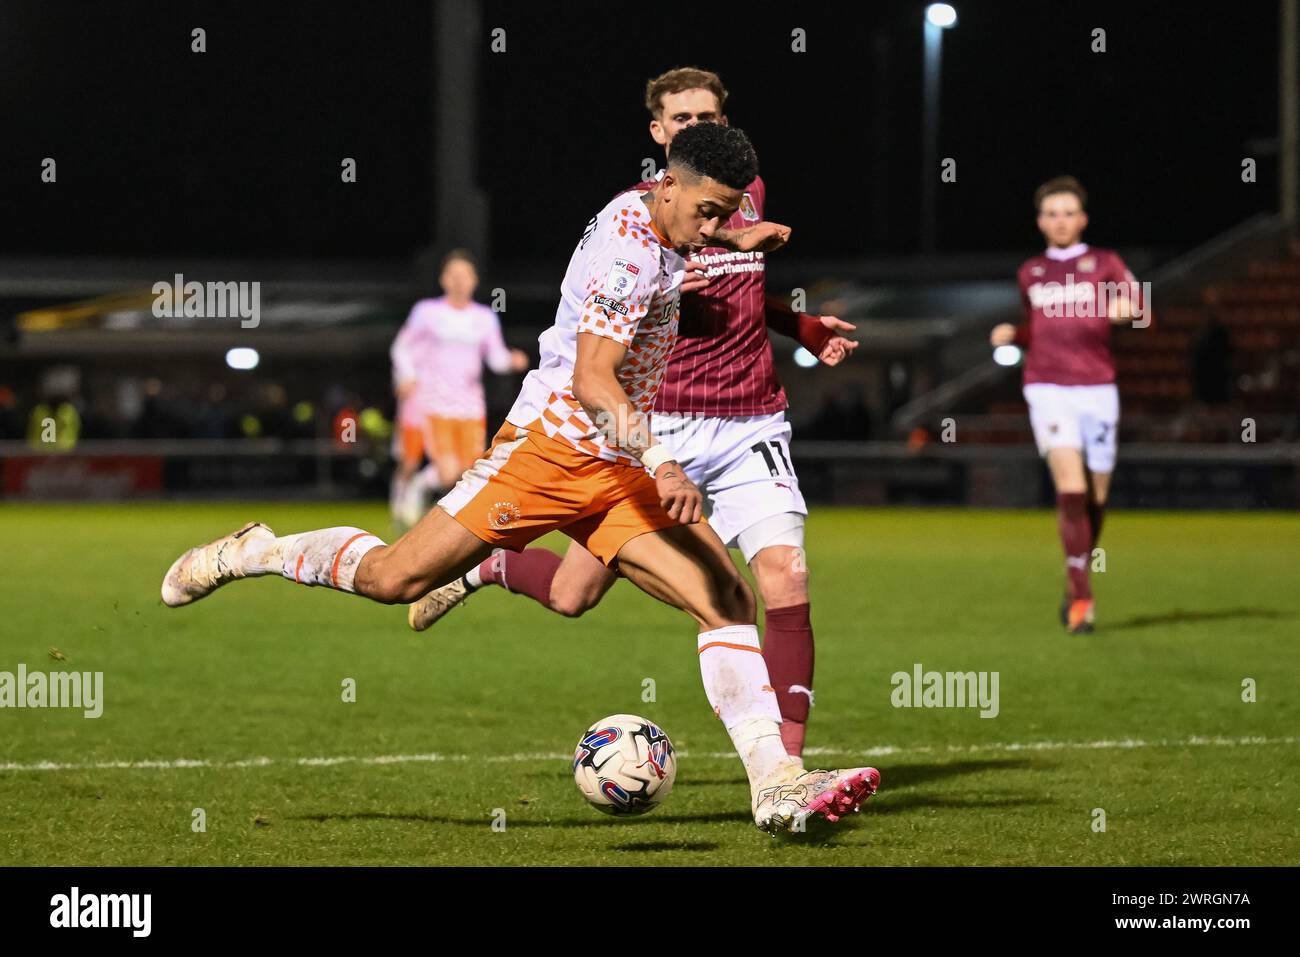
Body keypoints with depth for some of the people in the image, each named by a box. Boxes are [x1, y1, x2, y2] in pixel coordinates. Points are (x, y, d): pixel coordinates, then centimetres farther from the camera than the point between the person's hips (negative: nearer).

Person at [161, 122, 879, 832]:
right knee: (392, 578, -8)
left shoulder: (650, 214, 10)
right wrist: (660, 465, -39)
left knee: (728, 601, -9)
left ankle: (775, 783, -13)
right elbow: (592, 381, -29)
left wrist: (733, 239, 27)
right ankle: (255, 553, 20)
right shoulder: (626, 254, -19)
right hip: (550, 446, -8)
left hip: (621, 468, 8)